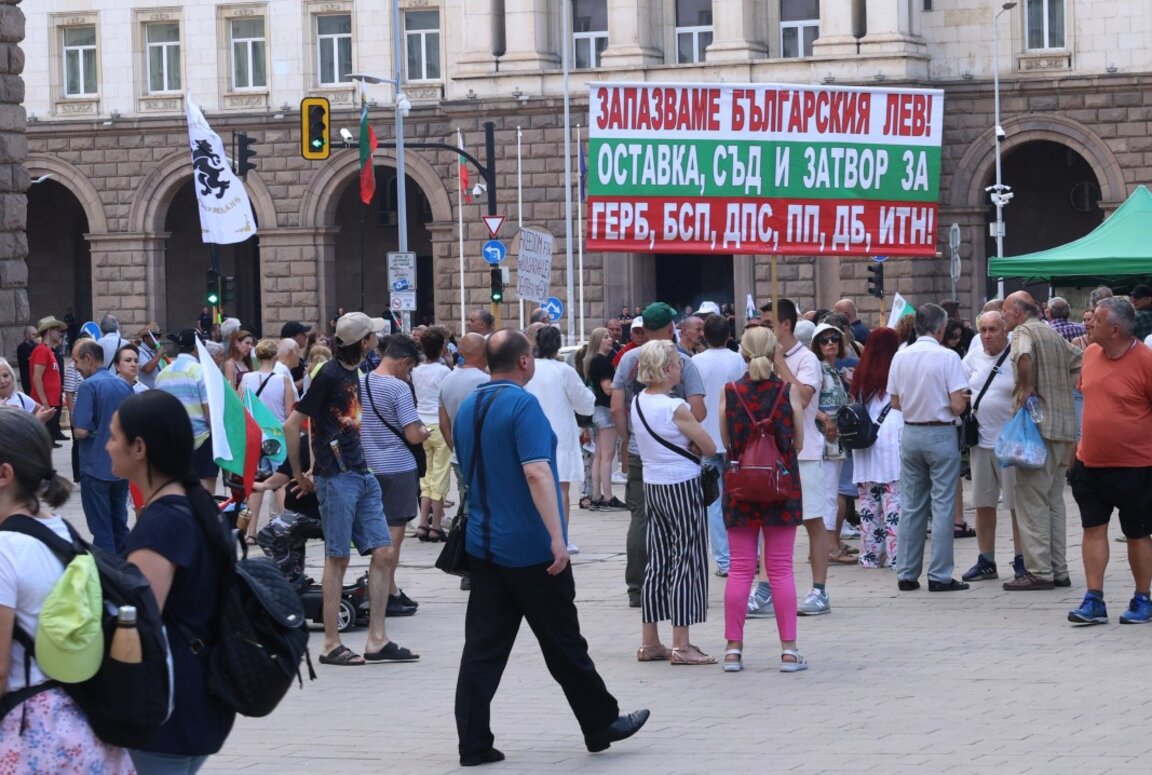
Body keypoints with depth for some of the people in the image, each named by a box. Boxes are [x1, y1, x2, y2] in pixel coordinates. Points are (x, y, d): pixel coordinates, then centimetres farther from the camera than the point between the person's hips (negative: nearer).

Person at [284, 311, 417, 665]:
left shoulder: (352, 373, 13)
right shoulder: (329, 375, -12)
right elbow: (292, 424, -12)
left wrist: (316, 469, 17)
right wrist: (299, 474, -5)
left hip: (361, 474, 8)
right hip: (337, 477, -8)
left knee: (382, 551, 5)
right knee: (337, 557, -3)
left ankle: (377, 641, 8)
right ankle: (331, 644, 3)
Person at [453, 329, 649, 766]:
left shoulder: (467, 409, 10)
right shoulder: (523, 405, -15)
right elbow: (537, 472, -24)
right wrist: (557, 538, -26)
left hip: (482, 546, 7)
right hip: (531, 549, -7)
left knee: (482, 649, 4)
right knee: (564, 645, 5)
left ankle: (473, 743, 0)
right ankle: (601, 725, 18)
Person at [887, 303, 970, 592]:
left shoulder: (900, 357, 2)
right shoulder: (948, 357, -12)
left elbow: (895, 402, 6)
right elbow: (957, 405, -15)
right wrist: (963, 400, 6)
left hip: (910, 434, 5)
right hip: (941, 435, -5)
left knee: (911, 506, 12)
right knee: (942, 506, 0)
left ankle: (906, 574, 13)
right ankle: (939, 576, -1)